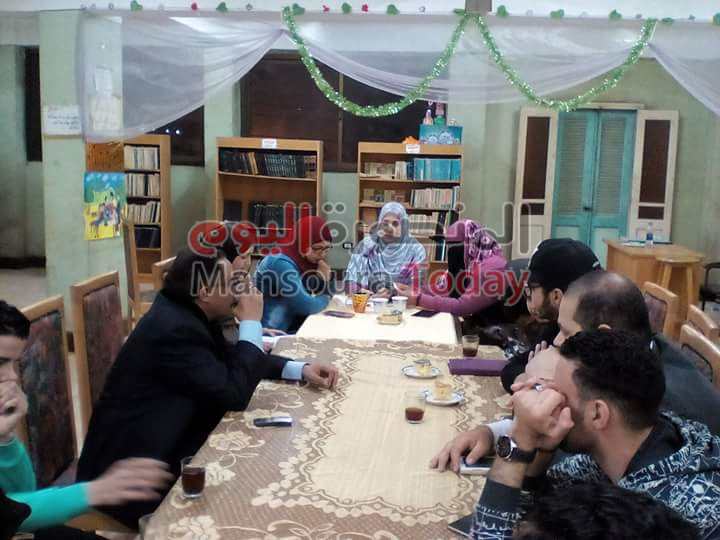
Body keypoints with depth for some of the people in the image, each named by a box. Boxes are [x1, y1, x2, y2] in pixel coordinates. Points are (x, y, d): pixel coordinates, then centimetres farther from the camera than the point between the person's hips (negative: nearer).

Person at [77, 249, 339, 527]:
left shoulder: (187, 312, 1)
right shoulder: (174, 329, -26)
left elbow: (232, 357, 12)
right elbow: (234, 393, -25)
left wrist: (299, 369, 1)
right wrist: (251, 322, -18)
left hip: (162, 443, 8)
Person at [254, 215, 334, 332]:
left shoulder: (302, 261, 4)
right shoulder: (281, 264, -21)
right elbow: (306, 306, -24)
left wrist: (324, 279, -7)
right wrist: (324, 299, -5)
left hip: (293, 329, 8)